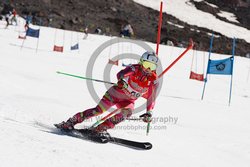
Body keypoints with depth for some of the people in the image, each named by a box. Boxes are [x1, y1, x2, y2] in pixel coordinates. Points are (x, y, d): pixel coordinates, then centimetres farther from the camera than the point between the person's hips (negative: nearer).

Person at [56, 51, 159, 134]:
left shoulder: (153, 81, -9)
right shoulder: (135, 69, -17)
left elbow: (151, 98, -5)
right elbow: (121, 73, -35)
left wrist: (149, 112, -17)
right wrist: (121, 79, -58)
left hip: (128, 101, 3)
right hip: (116, 93, -2)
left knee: (127, 113, -29)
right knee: (99, 110, -14)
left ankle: (100, 128, -26)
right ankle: (71, 122, -2)